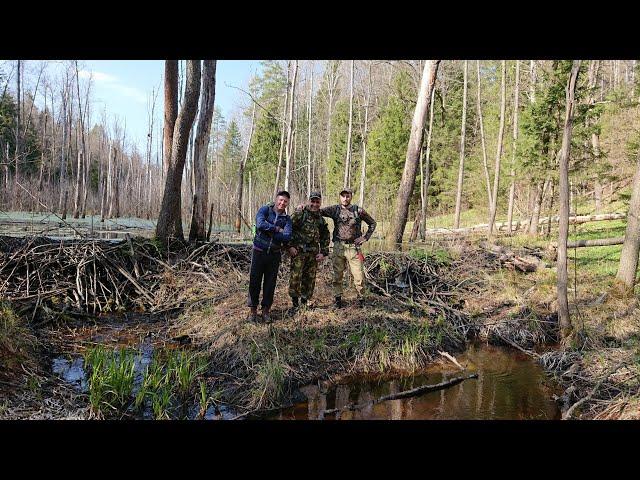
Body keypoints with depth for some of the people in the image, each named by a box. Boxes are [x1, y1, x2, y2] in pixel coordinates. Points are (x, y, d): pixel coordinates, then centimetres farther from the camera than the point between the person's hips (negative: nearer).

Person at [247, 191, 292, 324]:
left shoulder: (287, 219, 3)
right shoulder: (265, 210, -3)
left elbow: (287, 237, -13)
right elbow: (260, 224, -23)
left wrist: (269, 231, -15)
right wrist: (277, 229, -15)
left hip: (275, 254, 2)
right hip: (259, 251, -2)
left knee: (270, 283, 7)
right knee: (254, 281, 1)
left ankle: (266, 310, 19)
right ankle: (253, 310, 13)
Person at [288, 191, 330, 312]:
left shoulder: (321, 219, 14)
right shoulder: (299, 214, -3)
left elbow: (325, 237, 23)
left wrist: (323, 252, 13)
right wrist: (290, 246, -14)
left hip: (313, 254, 5)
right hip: (298, 251, -5)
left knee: (310, 279, 7)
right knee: (296, 276, -11)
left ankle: (304, 302, 20)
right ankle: (295, 303, 1)